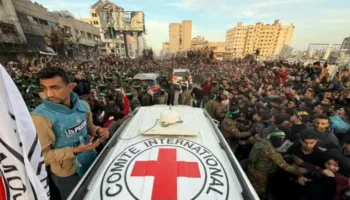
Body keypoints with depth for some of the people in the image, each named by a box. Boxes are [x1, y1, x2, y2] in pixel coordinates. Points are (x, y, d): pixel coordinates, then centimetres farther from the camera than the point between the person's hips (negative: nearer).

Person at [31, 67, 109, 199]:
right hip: (67, 174, -4)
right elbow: (43, 154, -19)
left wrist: (98, 131, -15)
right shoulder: (40, 117, -24)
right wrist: (75, 151, -31)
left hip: (92, 162, 5)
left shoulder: (83, 105, -9)